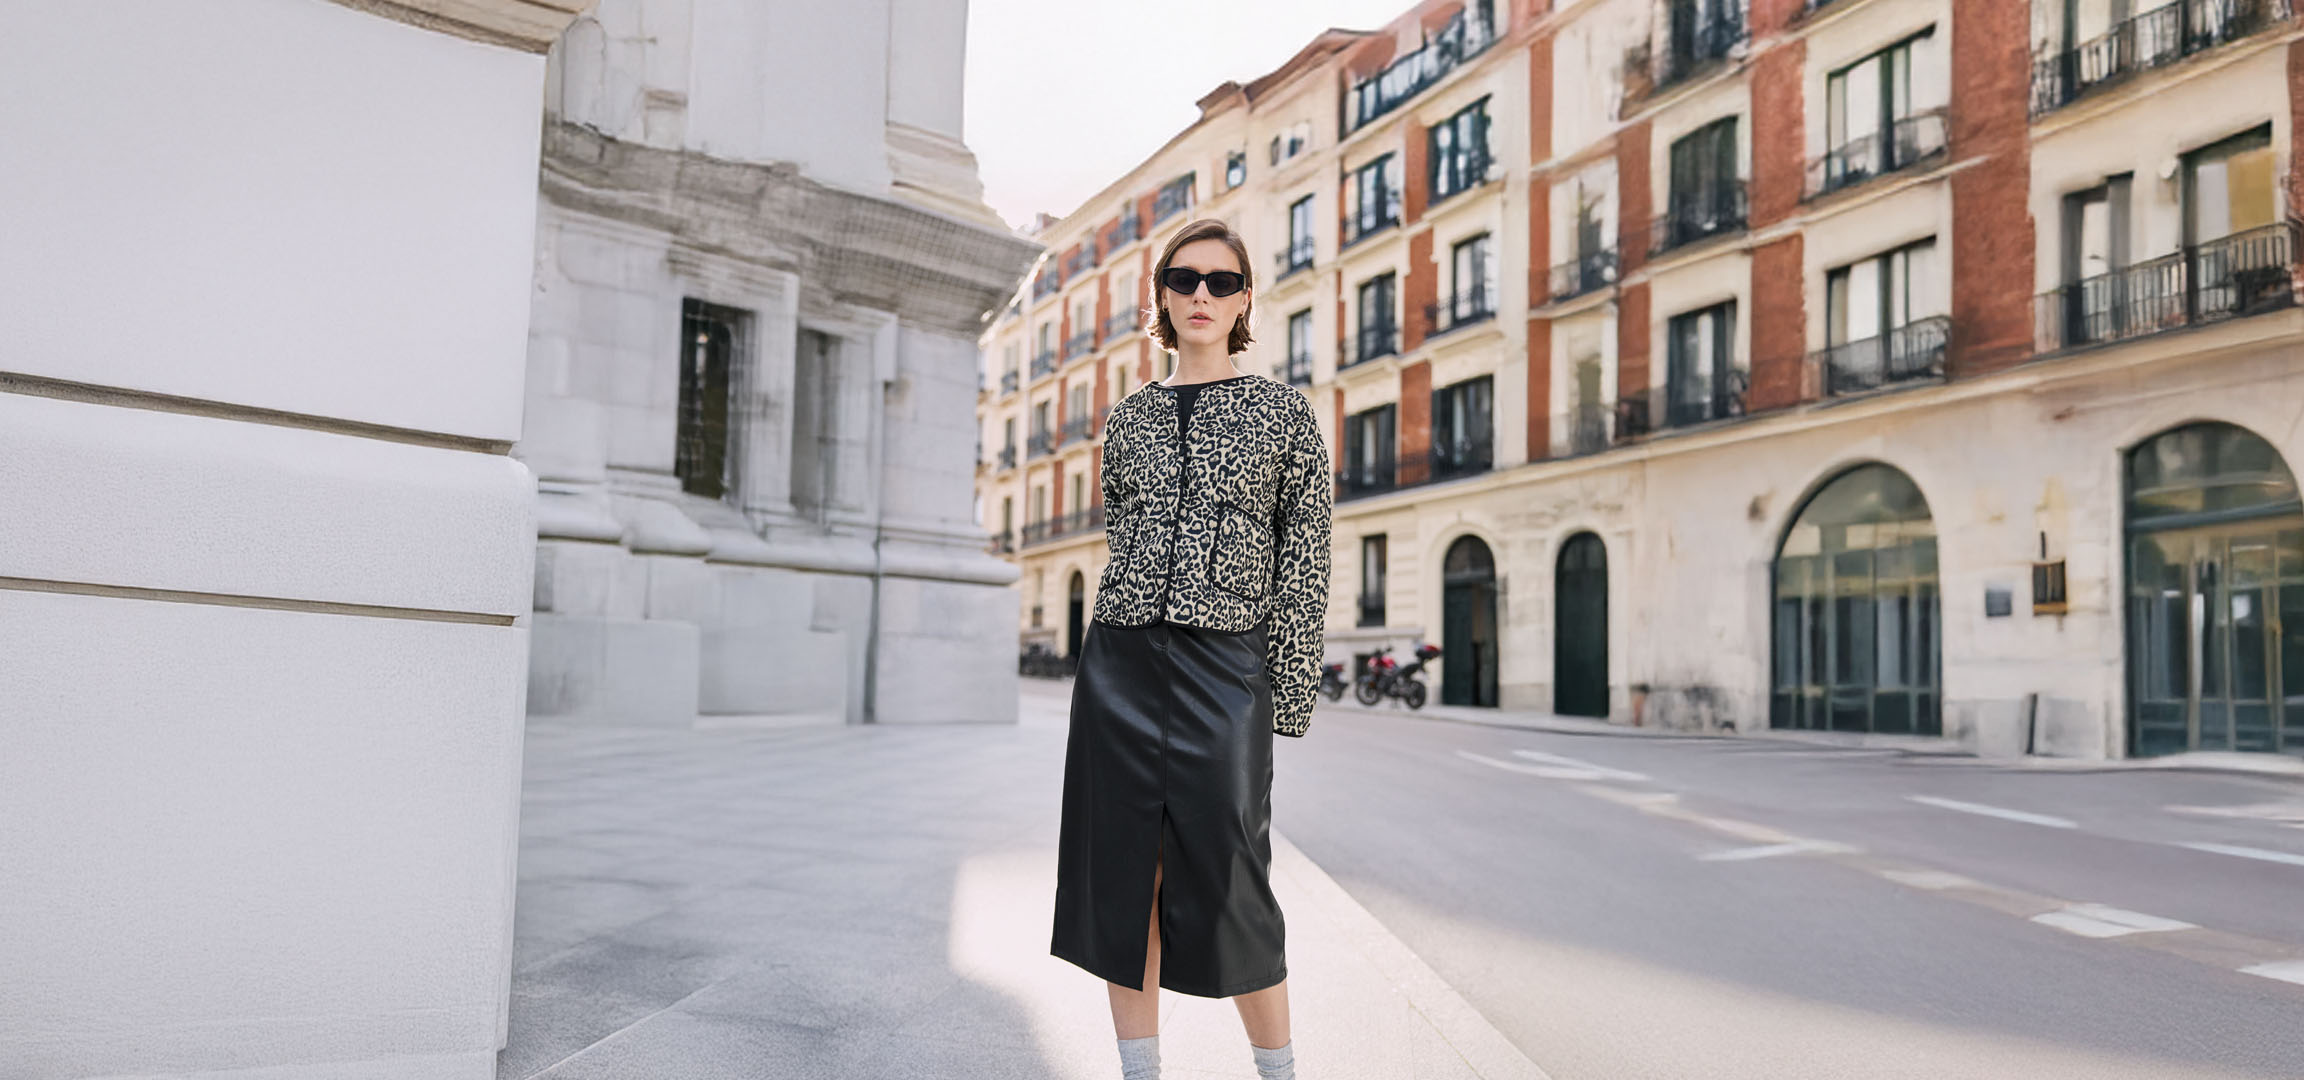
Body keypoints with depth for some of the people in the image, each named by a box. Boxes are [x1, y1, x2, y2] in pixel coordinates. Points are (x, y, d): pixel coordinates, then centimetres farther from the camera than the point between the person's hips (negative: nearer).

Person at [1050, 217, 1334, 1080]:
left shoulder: (1285, 413, 3)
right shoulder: (1127, 418, 12)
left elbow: (1305, 564, 0)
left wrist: (1287, 697, -5)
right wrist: (1130, 631, 14)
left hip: (1226, 666, -3)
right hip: (1120, 661, 4)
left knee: (1225, 881, -3)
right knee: (1122, 877, 5)